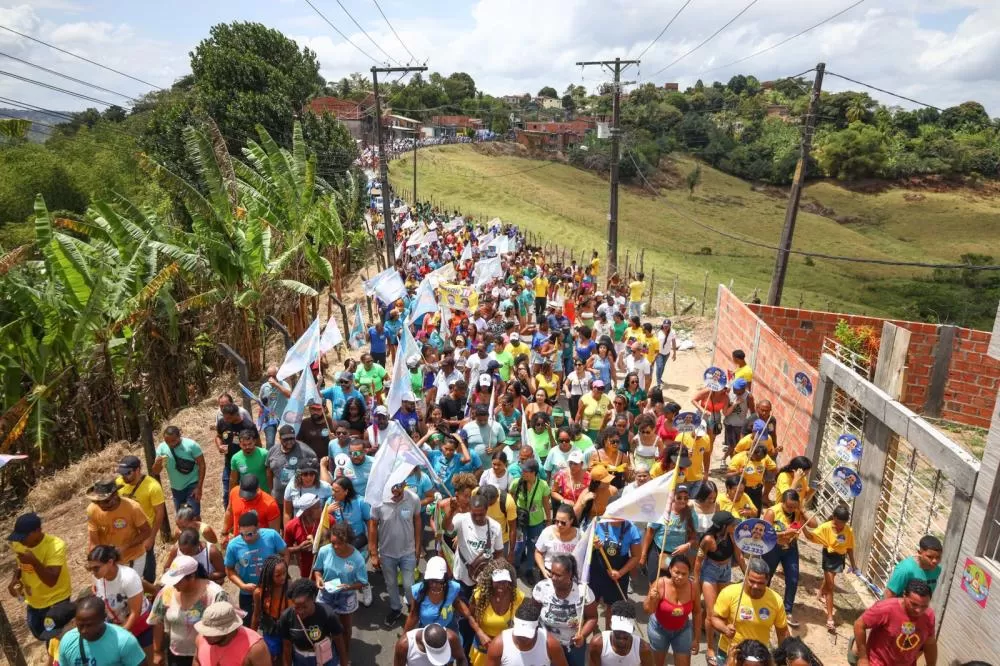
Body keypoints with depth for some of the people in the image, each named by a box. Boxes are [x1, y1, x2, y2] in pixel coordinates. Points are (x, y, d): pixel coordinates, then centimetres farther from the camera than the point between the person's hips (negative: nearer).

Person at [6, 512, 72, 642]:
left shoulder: (55, 546, -32)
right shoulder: (18, 544, -12)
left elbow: (51, 581, -35)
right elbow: (20, 565, 8)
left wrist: (34, 561, -46)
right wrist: (15, 579, -13)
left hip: (56, 600, -7)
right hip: (33, 600, 7)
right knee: (39, 633, 24)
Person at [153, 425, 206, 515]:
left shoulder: (191, 445, -19)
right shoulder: (161, 448, -9)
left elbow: (202, 465, -13)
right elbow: (155, 473, -5)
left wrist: (199, 487, -17)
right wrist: (157, 463, -29)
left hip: (192, 485, -5)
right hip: (176, 488, 5)